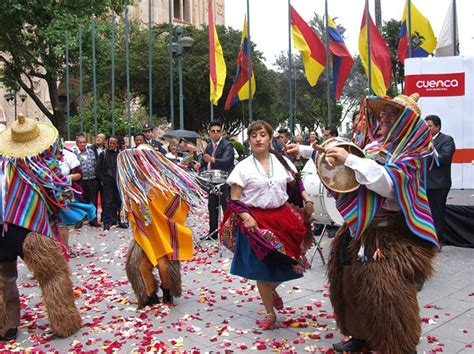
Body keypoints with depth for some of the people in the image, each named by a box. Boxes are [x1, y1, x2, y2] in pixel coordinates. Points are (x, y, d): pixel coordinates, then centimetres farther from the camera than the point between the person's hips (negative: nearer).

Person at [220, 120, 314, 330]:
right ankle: (270, 313, 26)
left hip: (282, 217, 3)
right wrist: (246, 217, -20)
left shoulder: (282, 161, 5)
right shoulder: (243, 167, -4)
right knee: (262, 268, 7)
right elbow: (234, 200, -6)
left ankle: (272, 290, 42)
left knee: (285, 264, 5)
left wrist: (307, 201, -4)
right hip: (256, 221, -3)